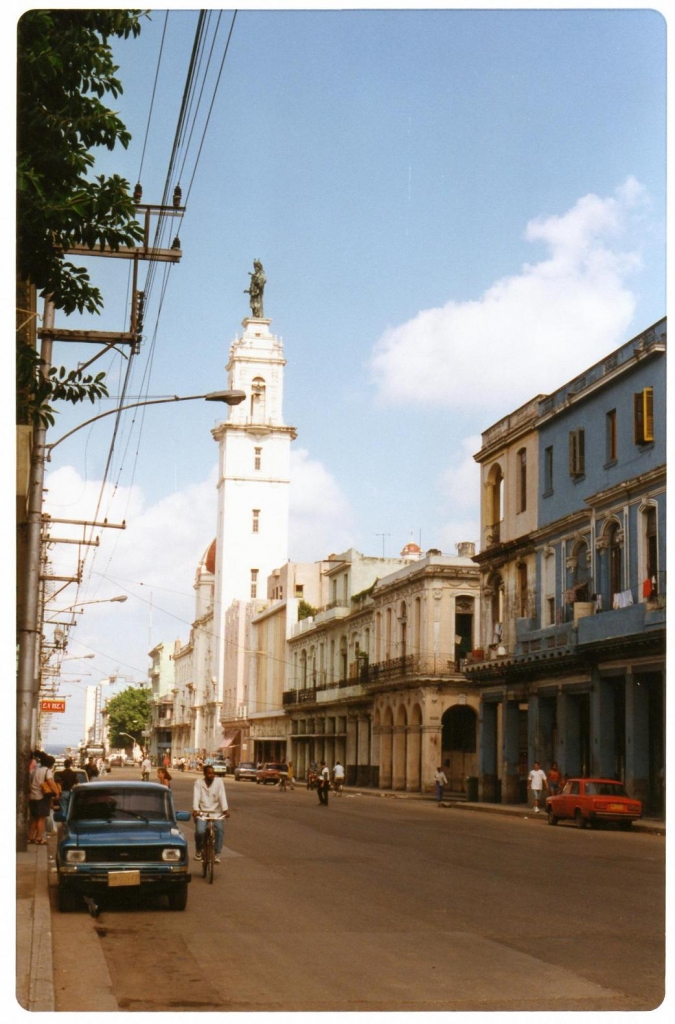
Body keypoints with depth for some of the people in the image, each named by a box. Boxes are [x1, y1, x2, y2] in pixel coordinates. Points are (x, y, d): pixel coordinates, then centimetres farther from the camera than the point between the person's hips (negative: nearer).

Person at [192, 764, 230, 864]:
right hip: (202, 812, -1)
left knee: (220, 829, -25)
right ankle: (198, 851, 9)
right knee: (200, 831, -22)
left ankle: (217, 854, -12)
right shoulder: (198, 782, -1)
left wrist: (225, 810, -25)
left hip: (216, 812, 1)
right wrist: (195, 810, -29)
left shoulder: (219, 781, 0)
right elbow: (196, 797, -13)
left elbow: (222, 796, -10)